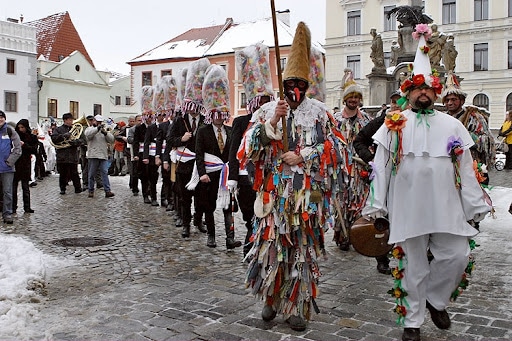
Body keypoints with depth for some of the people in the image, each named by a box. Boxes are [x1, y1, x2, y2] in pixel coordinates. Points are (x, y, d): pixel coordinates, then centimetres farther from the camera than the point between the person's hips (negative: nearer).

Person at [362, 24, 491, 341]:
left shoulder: (453, 126, 10)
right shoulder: (393, 126, 4)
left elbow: (467, 169, 9)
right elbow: (380, 169, 0)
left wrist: (476, 205, 5)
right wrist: (375, 207, -4)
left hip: (446, 208, 2)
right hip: (407, 208, -2)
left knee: (457, 256, -3)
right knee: (413, 266, 6)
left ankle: (435, 299, 26)